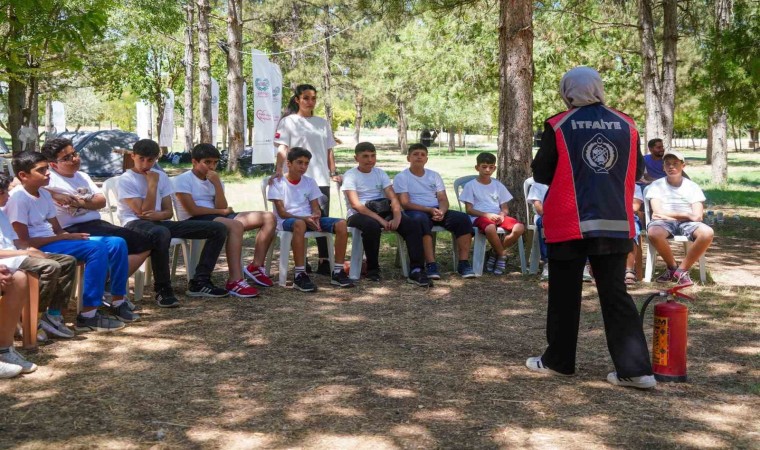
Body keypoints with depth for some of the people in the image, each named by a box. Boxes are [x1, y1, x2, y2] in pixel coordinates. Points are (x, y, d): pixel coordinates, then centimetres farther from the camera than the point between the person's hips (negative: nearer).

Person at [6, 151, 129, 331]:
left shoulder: (44, 194, 13)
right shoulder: (18, 198, -14)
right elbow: (24, 242, -18)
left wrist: (70, 235, -8)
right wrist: (64, 238, -18)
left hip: (52, 241, 9)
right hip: (38, 249, -9)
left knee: (117, 243, 0)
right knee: (97, 248, -29)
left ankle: (117, 303, 9)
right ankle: (88, 316, -25)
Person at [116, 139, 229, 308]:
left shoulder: (161, 176, 13)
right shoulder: (126, 179, -4)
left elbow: (169, 211, 11)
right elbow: (143, 212, -13)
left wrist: (159, 215, -12)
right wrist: (152, 184, -10)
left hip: (160, 222, 6)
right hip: (135, 224, -6)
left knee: (218, 228, -7)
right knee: (160, 233, -47)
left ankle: (199, 282, -9)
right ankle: (163, 289, -30)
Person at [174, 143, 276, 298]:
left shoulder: (214, 180, 17)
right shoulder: (183, 180, -3)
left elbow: (222, 207, 2)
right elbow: (192, 210, -13)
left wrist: (217, 184, -9)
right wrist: (222, 211, -4)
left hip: (216, 217, 8)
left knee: (269, 218, -4)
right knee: (236, 225, -39)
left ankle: (256, 266, 0)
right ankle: (235, 281, -46)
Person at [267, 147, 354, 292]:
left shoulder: (310, 182, 13)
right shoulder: (278, 182, -2)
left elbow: (316, 208, 9)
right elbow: (281, 213, -9)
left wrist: (315, 217, -16)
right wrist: (304, 218, -24)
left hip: (309, 219, 5)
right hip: (287, 220, -5)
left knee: (341, 223, -19)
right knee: (300, 224, -43)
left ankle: (337, 272, -15)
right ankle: (300, 275, -39)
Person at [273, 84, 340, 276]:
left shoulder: (323, 123, 17)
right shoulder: (288, 122, 3)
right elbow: (282, 148, -7)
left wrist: (333, 172, 8)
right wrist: (278, 169, -21)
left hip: (321, 179, 4)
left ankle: (324, 262, 3)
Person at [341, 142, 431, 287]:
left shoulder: (380, 173, 13)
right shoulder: (350, 175, -2)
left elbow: (393, 198, 3)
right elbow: (355, 204, -15)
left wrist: (397, 217, -19)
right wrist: (380, 220, -24)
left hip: (383, 211, 5)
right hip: (359, 215, -5)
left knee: (413, 225, -19)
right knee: (372, 226, -40)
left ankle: (416, 271, -22)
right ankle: (372, 269, -17)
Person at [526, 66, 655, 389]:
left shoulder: (558, 126, -6)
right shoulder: (627, 126, 3)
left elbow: (540, 174, 0)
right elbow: (636, 173, 11)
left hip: (569, 223, -3)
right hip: (615, 223, 3)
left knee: (565, 294, 10)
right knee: (615, 294, 7)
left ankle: (559, 361, 20)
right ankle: (635, 369, 3)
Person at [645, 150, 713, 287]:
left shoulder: (692, 187, 13)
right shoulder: (656, 186, 9)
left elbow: (697, 216, 0)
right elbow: (658, 212, -6)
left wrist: (668, 215, -5)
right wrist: (687, 215, -10)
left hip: (687, 224, 2)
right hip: (664, 223, -1)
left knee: (707, 233, -31)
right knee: (653, 232, -38)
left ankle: (682, 270, -12)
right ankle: (672, 266, -9)